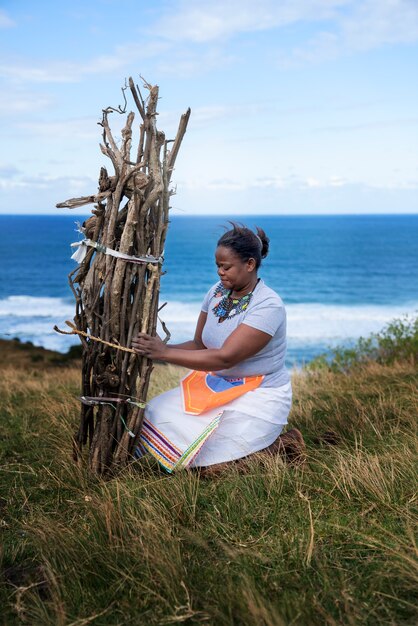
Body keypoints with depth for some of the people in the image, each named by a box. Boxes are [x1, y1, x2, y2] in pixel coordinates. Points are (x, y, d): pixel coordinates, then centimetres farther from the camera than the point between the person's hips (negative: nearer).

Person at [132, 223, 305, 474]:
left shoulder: (269, 306, -23)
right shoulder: (217, 291, 0)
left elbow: (225, 357, -28)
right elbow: (199, 345, 4)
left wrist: (165, 353, -31)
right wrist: (159, 349, -14)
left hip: (258, 397, -8)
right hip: (218, 387, 8)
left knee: (209, 464, -18)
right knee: (156, 413, -6)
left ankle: (276, 445, 7)